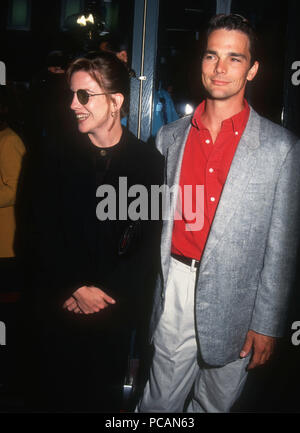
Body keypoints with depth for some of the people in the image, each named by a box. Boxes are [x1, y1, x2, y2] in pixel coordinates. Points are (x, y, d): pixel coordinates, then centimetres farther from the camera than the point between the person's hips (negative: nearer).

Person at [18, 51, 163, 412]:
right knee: (53, 396, 16)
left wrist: (106, 292, -11)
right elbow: (37, 236, -3)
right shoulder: (51, 158, -1)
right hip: (56, 311, 1)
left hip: (115, 312, -1)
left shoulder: (150, 162, -5)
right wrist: (74, 290, -10)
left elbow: (151, 243, -6)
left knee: (104, 397, 16)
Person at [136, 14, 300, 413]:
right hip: (174, 294, 2)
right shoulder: (170, 137, 5)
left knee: (215, 403, 16)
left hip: (233, 304, -2)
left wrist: (267, 324, -4)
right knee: (159, 403, 13)